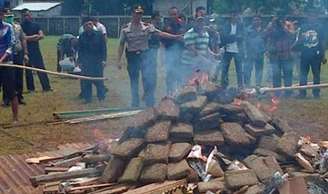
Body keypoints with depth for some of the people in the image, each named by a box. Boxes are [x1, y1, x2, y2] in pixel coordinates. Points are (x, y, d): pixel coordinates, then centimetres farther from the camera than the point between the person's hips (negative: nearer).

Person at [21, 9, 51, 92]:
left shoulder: (35, 25, 10)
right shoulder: (21, 26, 0)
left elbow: (42, 36, -1)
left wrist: (29, 38, -12)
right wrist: (35, 36, -7)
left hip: (36, 50, 3)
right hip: (26, 51, -2)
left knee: (41, 68, 1)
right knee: (28, 70, 3)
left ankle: (46, 87, 2)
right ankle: (30, 88, 10)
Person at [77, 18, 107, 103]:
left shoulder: (99, 35, 0)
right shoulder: (82, 37, 6)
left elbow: (104, 48, 1)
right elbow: (80, 50, 11)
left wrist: (104, 60, -6)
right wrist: (80, 61, 5)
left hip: (98, 61, -2)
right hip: (86, 63, 2)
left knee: (99, 80, 0)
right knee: (86, 81, 2)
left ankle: (101, 97, 10)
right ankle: (87, 97, 11)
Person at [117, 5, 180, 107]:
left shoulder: (147, 26, 1)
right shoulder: (125, 29, 1)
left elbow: (160, 33, -5)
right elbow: (121, 45, 3)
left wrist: (175, 36, -15)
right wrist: (119, 61, -2)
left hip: (145, 56, 0)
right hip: (132, 57, 0)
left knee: (148, 81, -6)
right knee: (134, 83, 8)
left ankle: (150, 105, 2)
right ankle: (135, 105, 19)